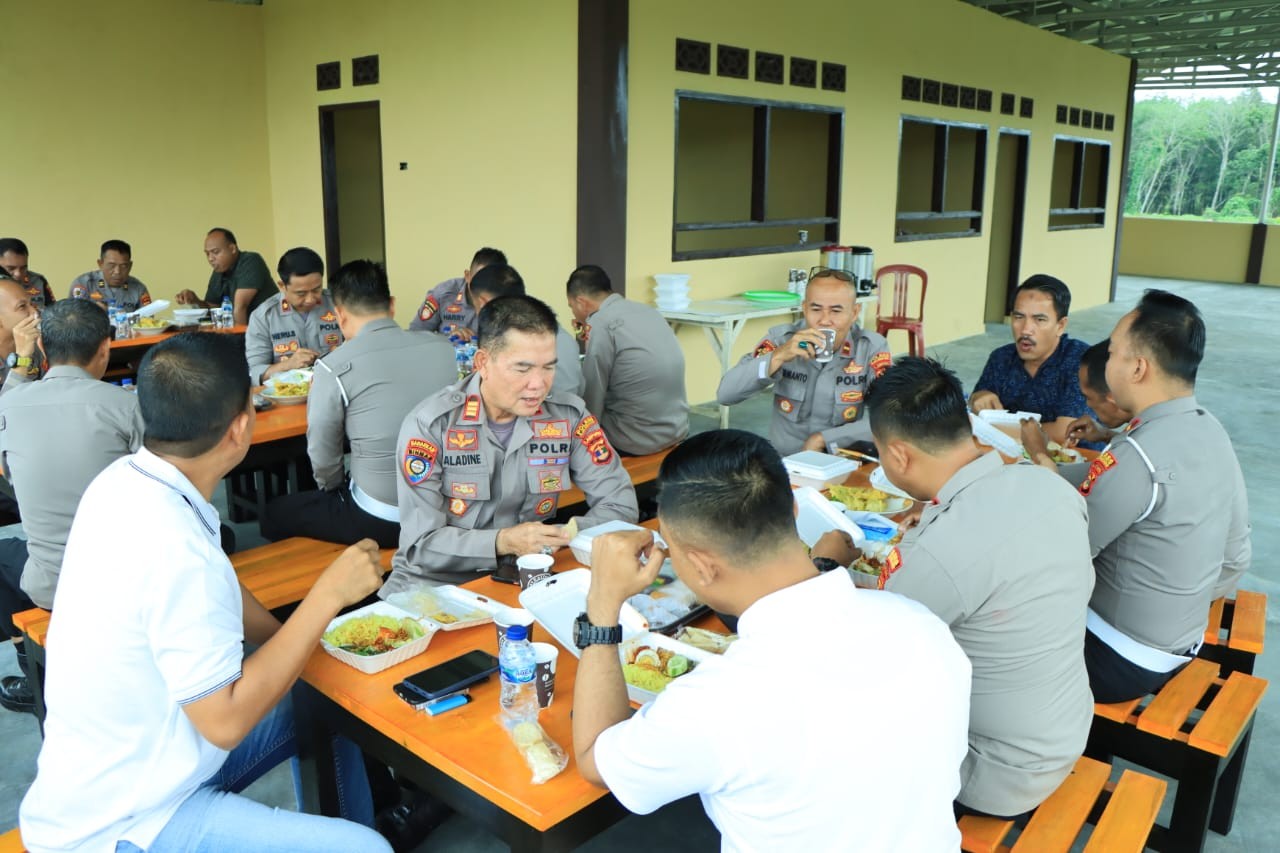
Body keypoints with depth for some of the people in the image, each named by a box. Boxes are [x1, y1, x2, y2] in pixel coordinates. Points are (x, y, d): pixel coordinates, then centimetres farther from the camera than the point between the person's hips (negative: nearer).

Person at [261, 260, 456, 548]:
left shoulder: (334, 368, -15)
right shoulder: (443, 348, -3)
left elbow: (322, 458, -7)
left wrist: (335, 490, 16)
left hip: (380, 521, -5)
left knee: (276, 513, 21)